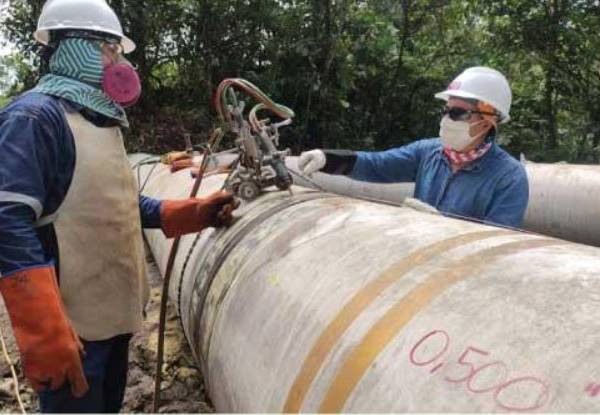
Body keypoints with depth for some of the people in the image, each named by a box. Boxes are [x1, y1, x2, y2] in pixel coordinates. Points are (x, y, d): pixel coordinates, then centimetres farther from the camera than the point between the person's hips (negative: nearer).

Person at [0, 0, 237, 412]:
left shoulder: (103, 121, 13)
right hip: (72, 325, -9)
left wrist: (194, 212, 6)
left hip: (114, 313, 9)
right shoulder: (35, 116, -17)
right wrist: (46, 334, -29)